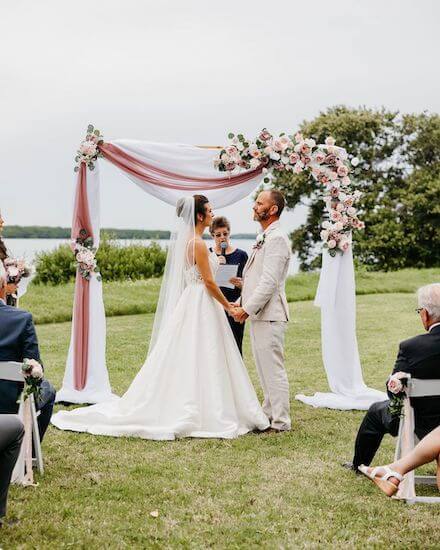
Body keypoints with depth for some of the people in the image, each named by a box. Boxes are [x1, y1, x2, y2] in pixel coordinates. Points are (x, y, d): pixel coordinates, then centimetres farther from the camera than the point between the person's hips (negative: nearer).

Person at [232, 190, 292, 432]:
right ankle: (269, 413, 29)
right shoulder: (264, 237, 16)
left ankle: (280, 421, 3)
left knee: (273, 368, -4)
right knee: (264, 367, 18)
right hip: (258, 314, 10)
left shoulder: (277, 238, -16)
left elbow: (269, 282, -22)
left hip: (270, 315, -10)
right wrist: (242, 303, 13)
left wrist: (247, 309, -19)